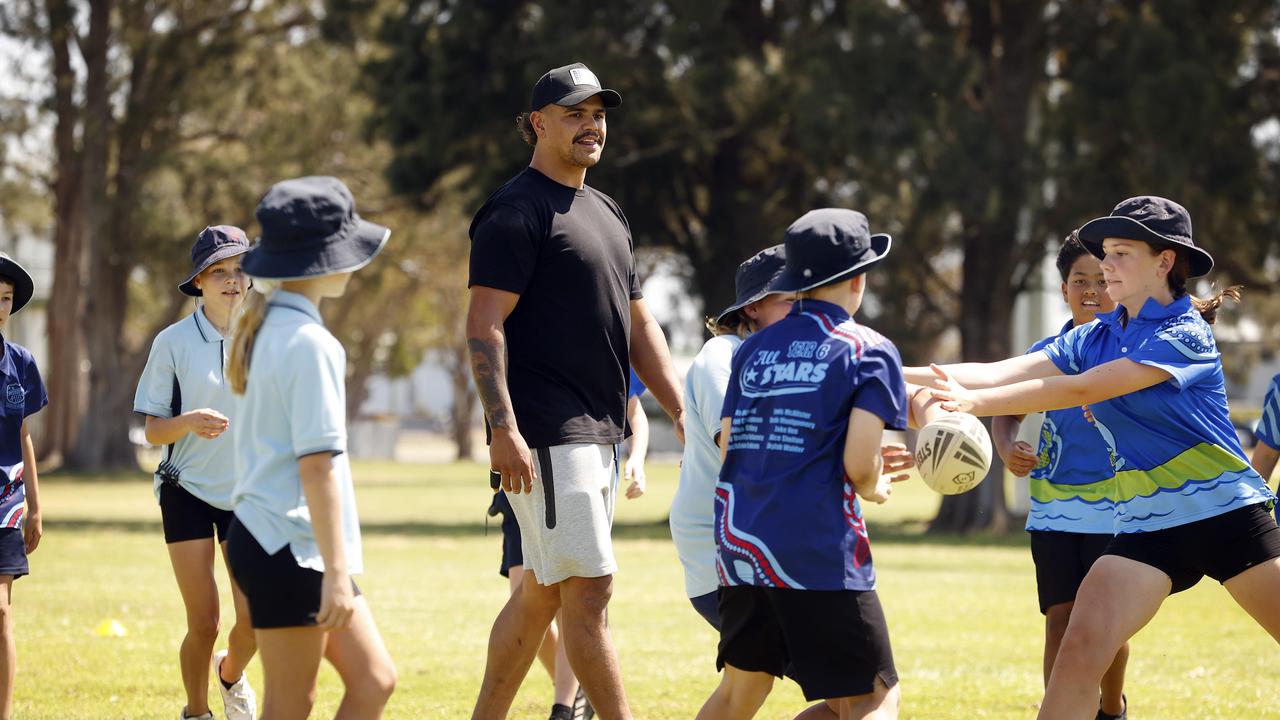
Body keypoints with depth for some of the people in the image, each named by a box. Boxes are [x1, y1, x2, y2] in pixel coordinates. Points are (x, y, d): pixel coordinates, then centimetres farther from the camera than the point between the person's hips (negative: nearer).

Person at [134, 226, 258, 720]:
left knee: (255, 618, -8)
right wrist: (188, 422, -25)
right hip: (188, 493, -2)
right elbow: (152, 431, -5)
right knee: (203, 624, -5)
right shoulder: (174, 342, -5)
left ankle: (231, 674, 26)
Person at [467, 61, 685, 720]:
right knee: (590, 588, -11)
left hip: (600, 435, 9)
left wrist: (681, 412, 14)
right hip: (547, 436, -9)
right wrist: (503, 429, -23)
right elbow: (483, 327, -15)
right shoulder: (517, 212, -9)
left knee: (541, 592, 12)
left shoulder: (605, 214, 19)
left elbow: (636, 325, 23)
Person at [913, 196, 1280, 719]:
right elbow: (998, 373, 1)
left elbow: (1083, 389, -19)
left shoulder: (1185, 334, -11)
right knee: (1079, 654, -15)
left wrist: (975, 402, -25)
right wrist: (897, 374, -9)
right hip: (1144, 526, 5)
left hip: (1227, 514, -5)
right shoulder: (1094, 339, 10)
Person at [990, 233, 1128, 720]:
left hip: (1114, 506, -2)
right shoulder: (1048, 351, 6)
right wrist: (1007, 448, -10)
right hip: (1054, 504, 2)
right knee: (1060, 618, -4)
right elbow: (1008, 409, 12)